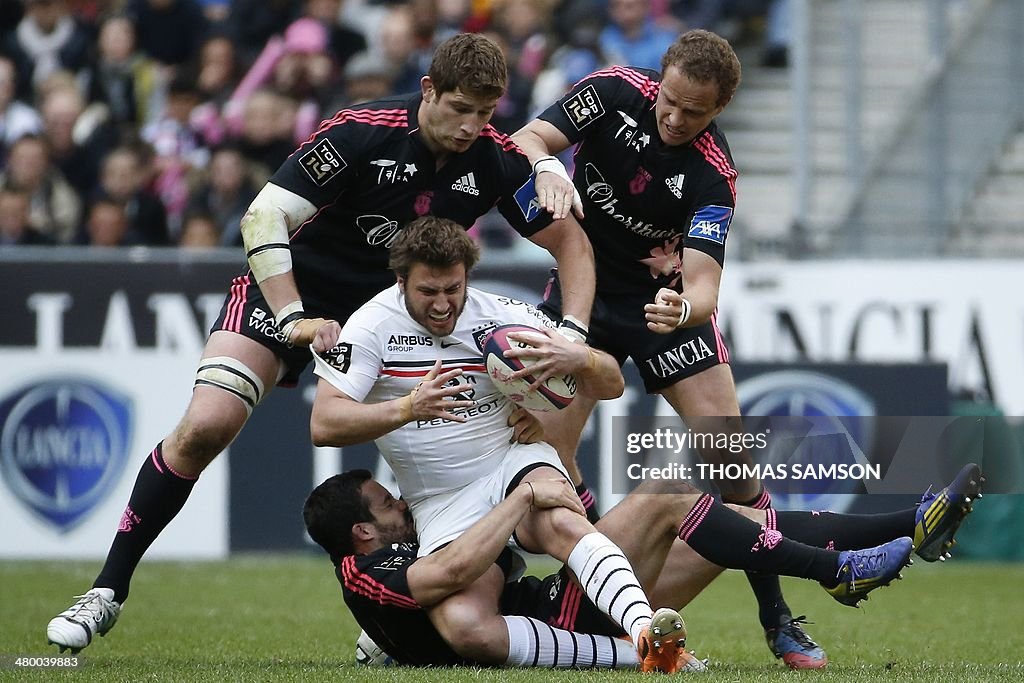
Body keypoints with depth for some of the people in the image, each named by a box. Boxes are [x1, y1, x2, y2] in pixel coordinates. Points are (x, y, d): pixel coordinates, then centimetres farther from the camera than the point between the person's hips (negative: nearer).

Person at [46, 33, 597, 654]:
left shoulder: (494, 160, -13)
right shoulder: (362, 133, -26)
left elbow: (571, 239, -2)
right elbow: (263, 217, -25)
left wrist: (573, 333, -17)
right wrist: (295, 320, -34)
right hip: (292, 290, -4)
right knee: (205, 427, -21)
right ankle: (109, 590, -10)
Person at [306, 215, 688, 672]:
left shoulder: (503, 315, -2)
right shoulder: (373, 326, -6)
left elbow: (611, 384, -1)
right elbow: (323, 425, -16)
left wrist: (578, 360, -27)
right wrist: (409, 407, -32)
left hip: (515, 463, 1)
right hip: (443, 509, -1)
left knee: (561, 522, -37)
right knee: (464, 631, -29)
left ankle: (645, 632, -53)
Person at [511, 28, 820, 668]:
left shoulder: (713, 176, -24)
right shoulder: (615, 90, -17)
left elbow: (703, 283, -32)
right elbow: (528, 139, -17)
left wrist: (683, 308, -56)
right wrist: (548, 168, -40)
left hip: (667, 297, -2)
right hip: (583, 286, 2)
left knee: (728, 453, -13)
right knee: (548, 447, -13)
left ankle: (777, 619, -1)